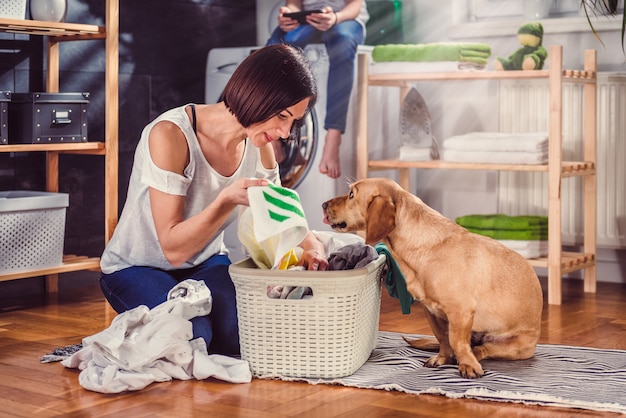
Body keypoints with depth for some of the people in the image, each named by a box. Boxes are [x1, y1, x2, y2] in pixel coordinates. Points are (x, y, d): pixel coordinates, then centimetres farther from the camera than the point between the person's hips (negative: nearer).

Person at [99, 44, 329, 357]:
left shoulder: (259, 143, -6)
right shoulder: (170, 134, -27)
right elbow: (173, 248, -27)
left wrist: (310, 242, -19)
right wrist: (228, 200, -42)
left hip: (205, 264, 5)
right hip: (137, 270, -5)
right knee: (193, 335, -31)